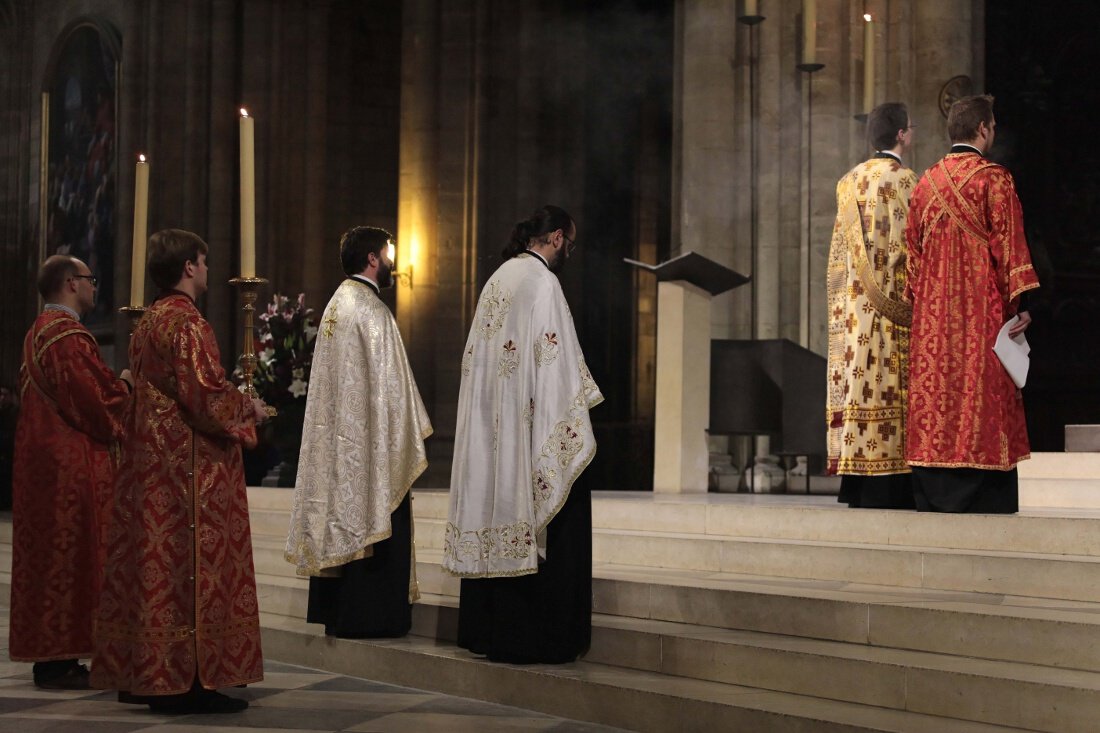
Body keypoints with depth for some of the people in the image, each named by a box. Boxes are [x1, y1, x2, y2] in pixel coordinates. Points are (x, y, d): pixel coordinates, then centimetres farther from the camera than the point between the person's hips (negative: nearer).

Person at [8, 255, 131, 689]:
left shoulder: (38, 332, 17)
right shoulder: (67, 334, -15)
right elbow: (90, 400, -22)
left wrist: (115, 385, 13)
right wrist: (124, 386, -4)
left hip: (44, 460, 11)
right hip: (72, 466, -10)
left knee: (50, 554, 11)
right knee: (69, 555, -7)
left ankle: (50, 656, 16)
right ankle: (60, 659, -4)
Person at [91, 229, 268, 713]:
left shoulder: (147, 322, 14)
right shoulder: (186, 322, -15)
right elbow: (207, 395, -21)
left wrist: (233, 402, 22)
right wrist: (248, 409, -3)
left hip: (148, 461, 10)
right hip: (191, 465, -10)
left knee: (151, 565, 11)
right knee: (192, 565, -6)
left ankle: (140, 674, 15)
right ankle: (188, 680, -5)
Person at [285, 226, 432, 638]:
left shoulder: (337, 303, 14)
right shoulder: (370, 310, -15)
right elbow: (385, 382, -17)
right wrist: (409, 440, -11)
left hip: (337, 439, 9)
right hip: (371, 439, -9)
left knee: (341, 519, 12)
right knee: (375, 521, -4)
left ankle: (333, 612, 17)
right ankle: (369, 616, -1)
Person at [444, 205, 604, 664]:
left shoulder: (499, 279, 15)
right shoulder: (542, 282, -11)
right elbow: (555, 359, -16)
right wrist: (577, 412, -9)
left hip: (491, 428, 9)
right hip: (532, 426, -9)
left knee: (497, 518, 10)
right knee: (537, 527, -5)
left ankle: (488, 632, 13)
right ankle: (536, 638, -4)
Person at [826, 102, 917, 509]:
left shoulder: (849, 182, 13)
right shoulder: (905, 181, -6)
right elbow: (913, 248, -10)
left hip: (853, 304, 7)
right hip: (895, 307, -7)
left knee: (860, 378, 5)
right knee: (892, 382, -7)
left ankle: (856, 490, 5)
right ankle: (890, 489, -10)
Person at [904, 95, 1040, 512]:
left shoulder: (926, 183, 11)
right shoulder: (994, 180, -6)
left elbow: (914, 251, 13)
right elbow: (1007, 245, -11)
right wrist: (1019, 303, -9)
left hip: (933, 315, 5)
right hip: (982, 314, -5)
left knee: (935, 397, 5)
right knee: (983, 394, -5)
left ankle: (932, 499, 7)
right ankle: (985, 501, -8)